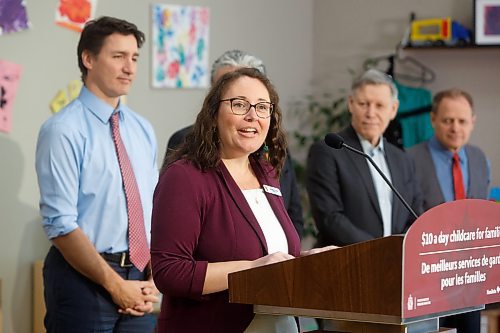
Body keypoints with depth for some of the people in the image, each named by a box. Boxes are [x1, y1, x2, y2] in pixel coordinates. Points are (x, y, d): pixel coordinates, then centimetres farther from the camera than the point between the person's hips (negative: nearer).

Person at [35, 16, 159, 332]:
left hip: (138, 275, 6)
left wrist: (152, 281, -3)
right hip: (84, 276, -5)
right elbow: (60, 224, -16)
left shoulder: (143, 130, 9)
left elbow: (155, 210, 11)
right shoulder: (63, 130, -11)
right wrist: (116, 285, -15)